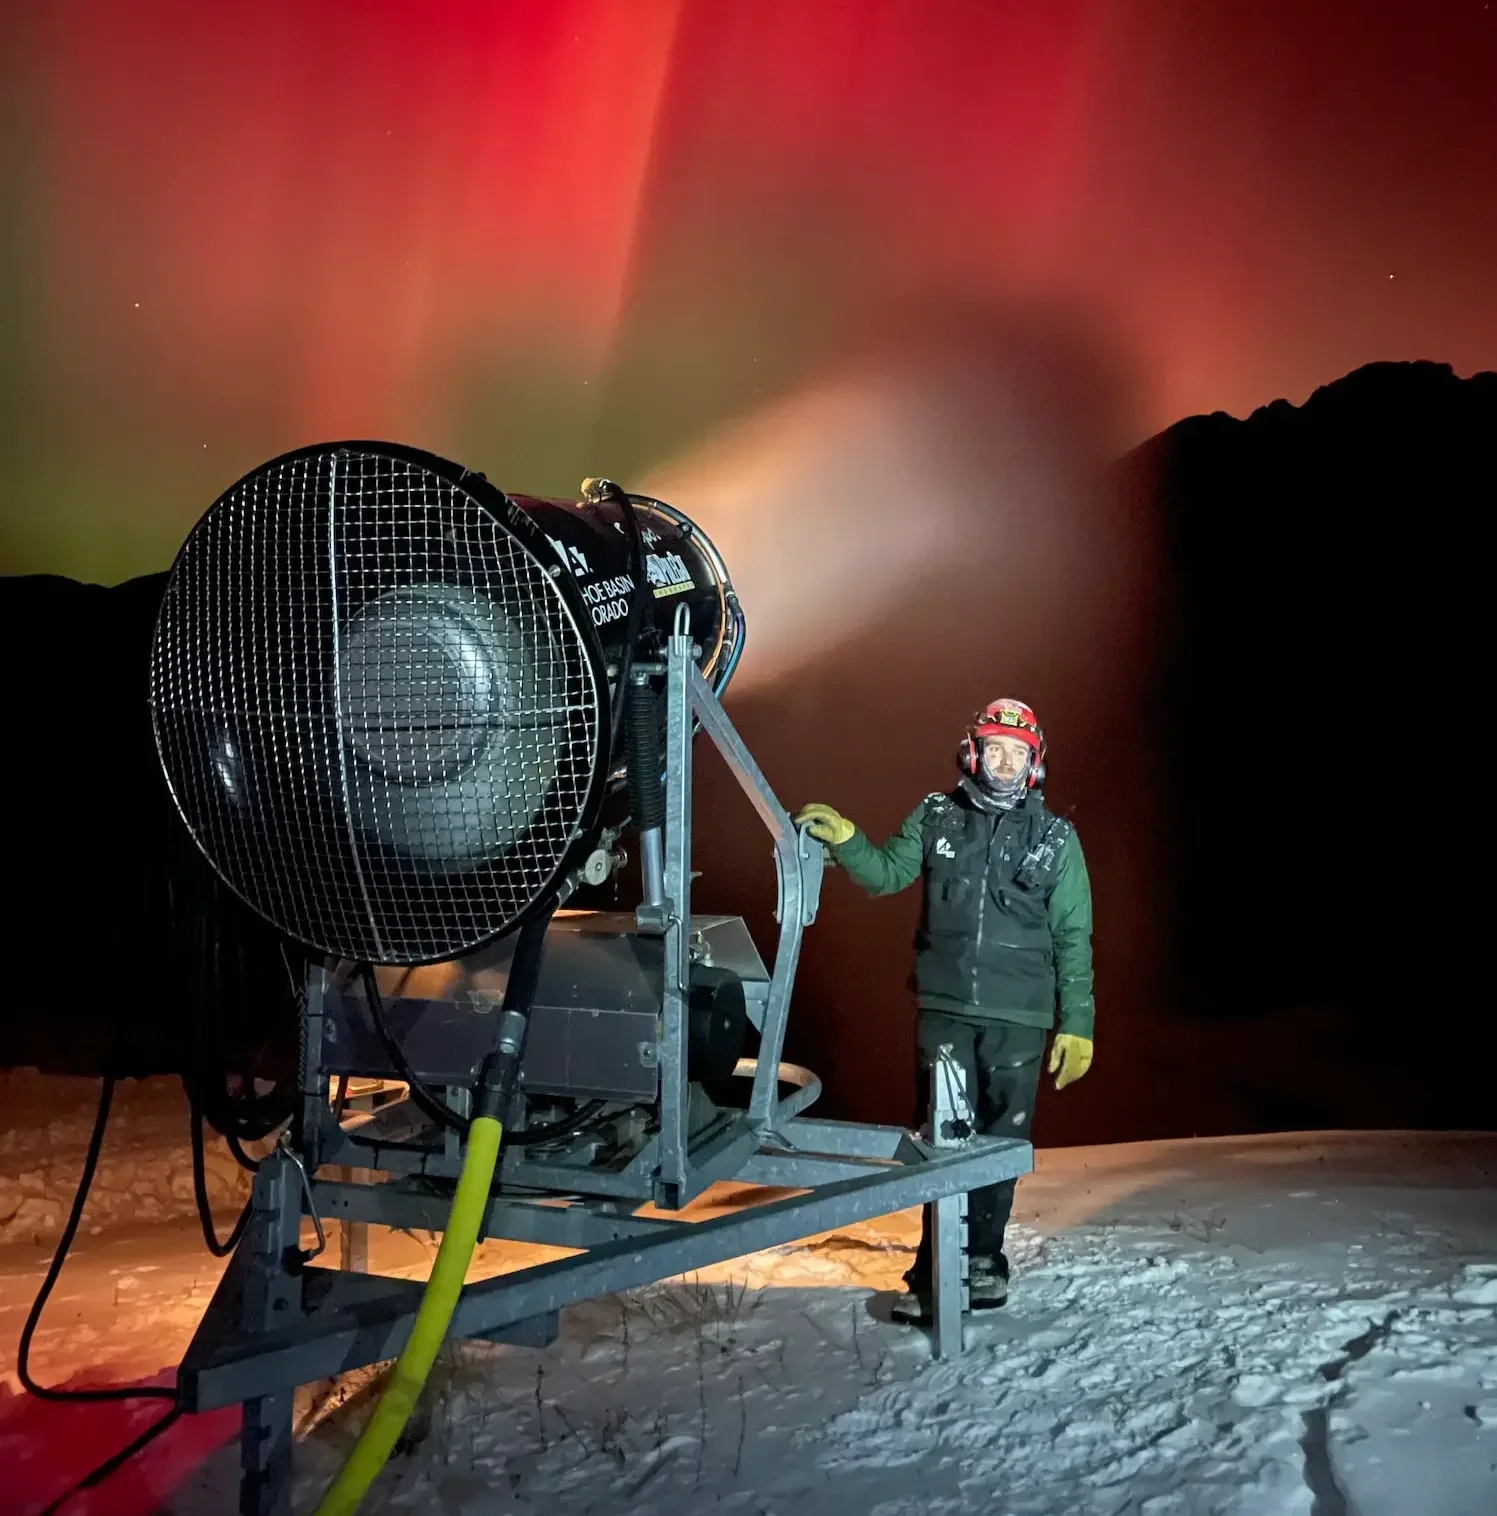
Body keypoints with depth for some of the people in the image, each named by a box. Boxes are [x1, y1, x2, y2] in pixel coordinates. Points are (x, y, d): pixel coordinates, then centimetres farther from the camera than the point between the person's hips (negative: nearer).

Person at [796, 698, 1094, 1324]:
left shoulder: (1055, 837, 4)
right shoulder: (937, 817, 5)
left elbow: (1073, 939, 4)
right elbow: (887, 873, 12)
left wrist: (1077, 1024, 0)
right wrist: (844, 840, -7)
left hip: (1018, 1018, 0)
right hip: (945, 1009, 0)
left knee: (1000, 1141, 7)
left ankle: (981, 1260, 22)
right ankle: (936, 1268, 11)